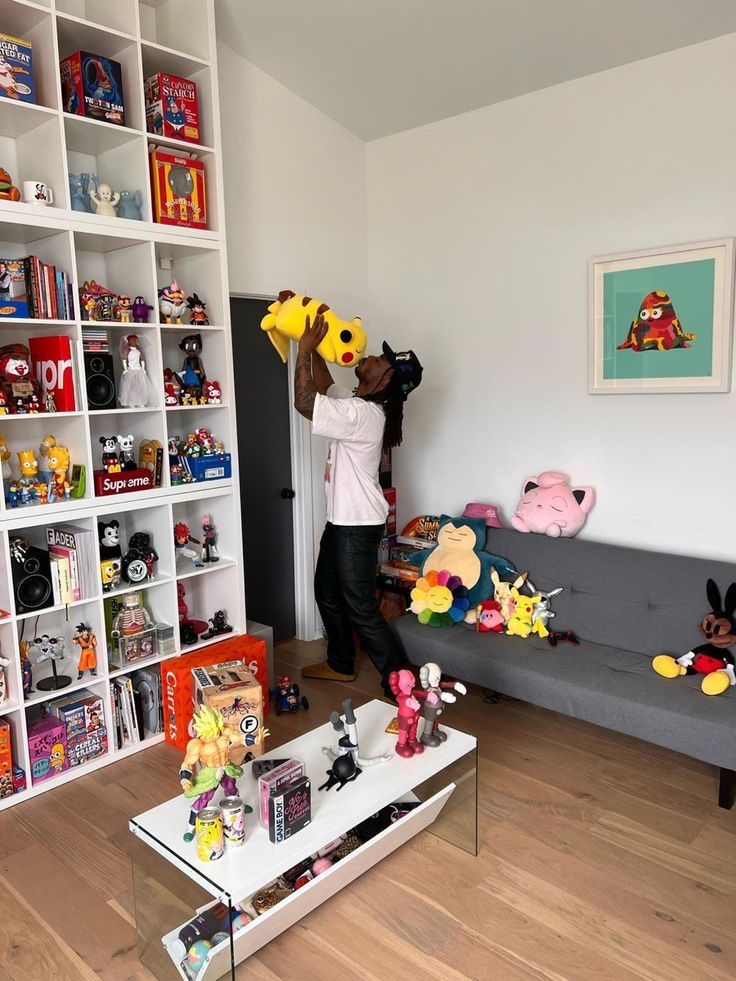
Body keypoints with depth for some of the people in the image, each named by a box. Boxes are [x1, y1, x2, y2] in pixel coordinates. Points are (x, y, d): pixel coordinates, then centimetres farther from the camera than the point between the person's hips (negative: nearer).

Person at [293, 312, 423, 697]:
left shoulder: (362, 414, -24)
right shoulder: (356, 403, 6)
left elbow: (305, 403, -27)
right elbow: (325, 386, 20)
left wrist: (304, 349, -19)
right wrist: (312, 346, 9)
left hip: (358, 524, -10)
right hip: (342, 519, 10)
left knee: (360, 607, -4)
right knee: (327, 591, 21)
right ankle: (341, 664, 38)